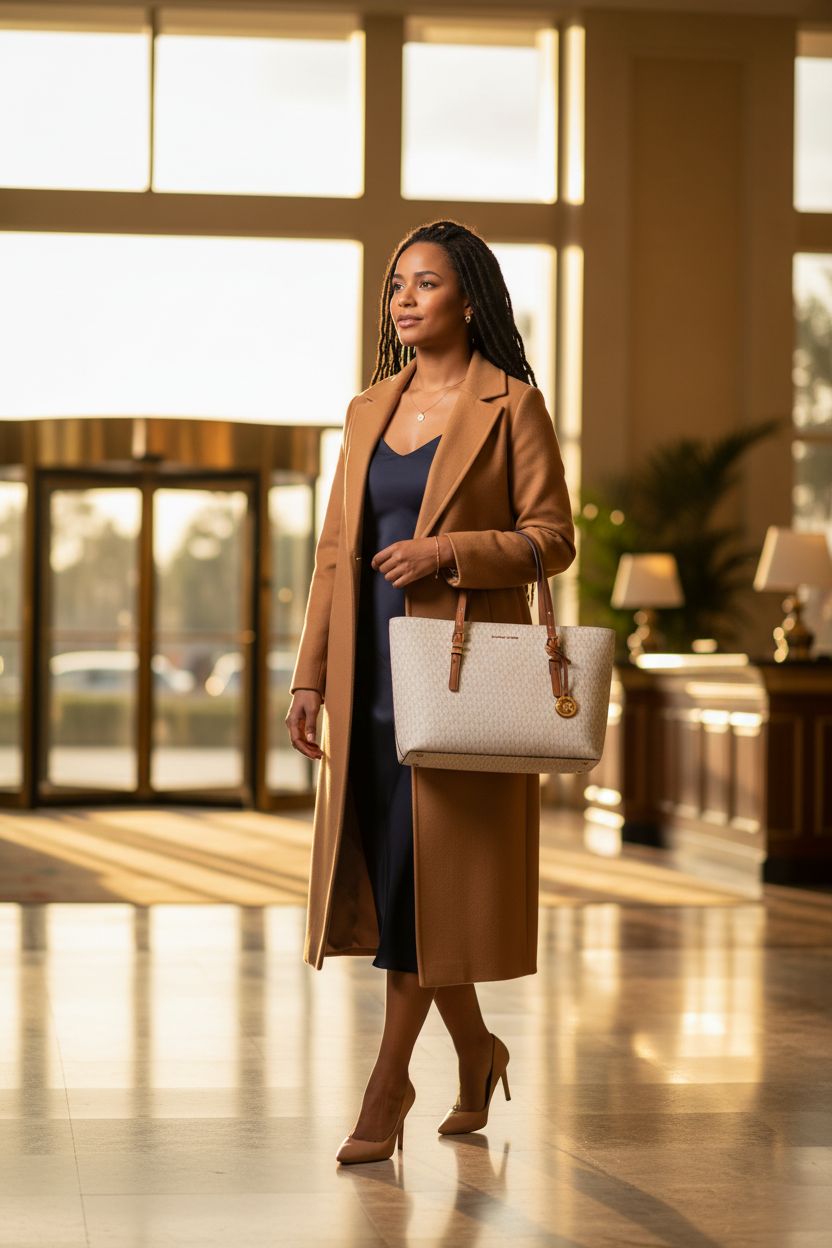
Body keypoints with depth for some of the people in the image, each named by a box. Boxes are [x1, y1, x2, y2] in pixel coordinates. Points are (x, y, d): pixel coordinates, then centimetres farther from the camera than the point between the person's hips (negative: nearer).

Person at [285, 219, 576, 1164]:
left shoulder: (511, 404, -2)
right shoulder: (369, 409, 14)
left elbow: (552, 538, -5)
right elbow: (334, 552, 13)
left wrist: (446, 552, -18)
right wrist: (309, 678, 7)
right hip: (370, 677, 6)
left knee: (425, 872, -6)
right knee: (382, 873, 8)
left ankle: (387, 1082, 1)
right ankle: (476, 1050, 26)